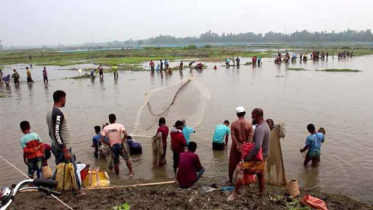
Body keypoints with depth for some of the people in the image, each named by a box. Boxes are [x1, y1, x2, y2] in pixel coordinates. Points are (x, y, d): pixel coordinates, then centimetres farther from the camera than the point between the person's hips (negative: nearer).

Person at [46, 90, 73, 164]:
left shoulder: (50, 112, 10)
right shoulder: (58, 113, -20)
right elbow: (57, 133, -25)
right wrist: (65, 151, -24)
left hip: (56, 147, 10)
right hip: (62, 148, -10)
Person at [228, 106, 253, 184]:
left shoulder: (234, 124, -7)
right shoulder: (249, 124, -7)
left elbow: (233, 136, -13)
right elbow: (250, 136, -11)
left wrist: (237, 145, -12)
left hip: (236, 146, 0)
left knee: (233, 163, 11)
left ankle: (230, 179, 21)